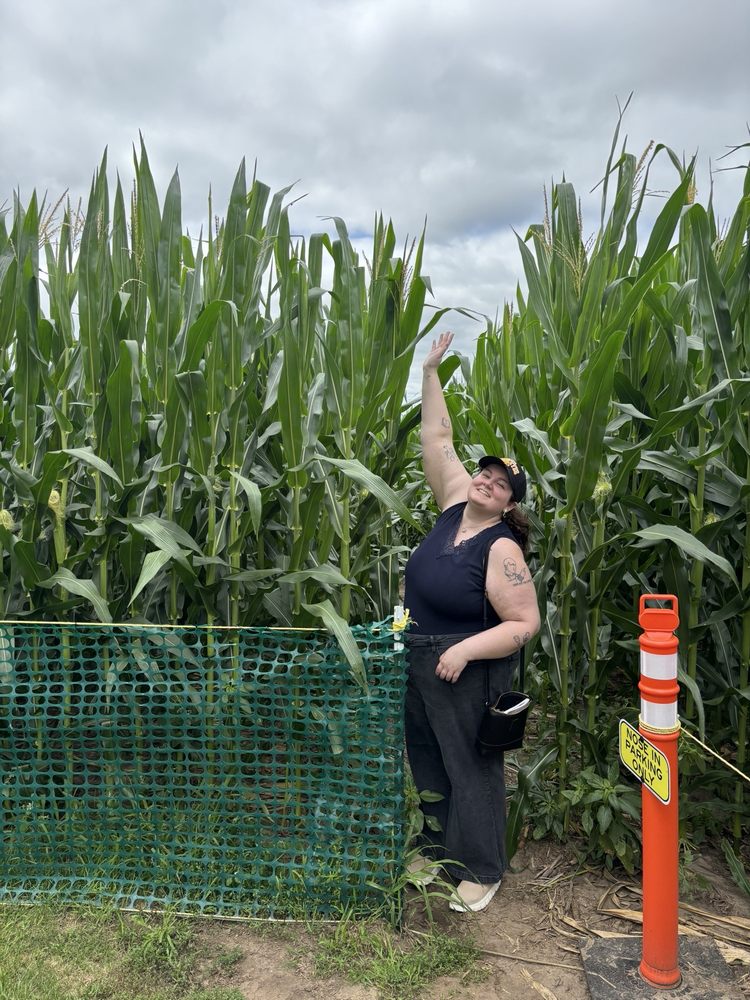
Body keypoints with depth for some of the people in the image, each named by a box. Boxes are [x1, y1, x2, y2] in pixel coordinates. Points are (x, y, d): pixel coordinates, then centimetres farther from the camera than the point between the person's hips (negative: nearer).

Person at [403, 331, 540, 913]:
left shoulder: (502, 549, -18)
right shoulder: (455, 505, -2)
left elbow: (525, 623, -18)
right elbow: (438, 439, 1)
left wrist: (464, 650, -26)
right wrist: (431, 373, 0)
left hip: (468, 673, -7)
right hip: (419, 665, 7)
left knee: (472, 770, 8)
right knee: (428, 764, 20)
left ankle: (481, 870, 27)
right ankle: (439, 848, 41)